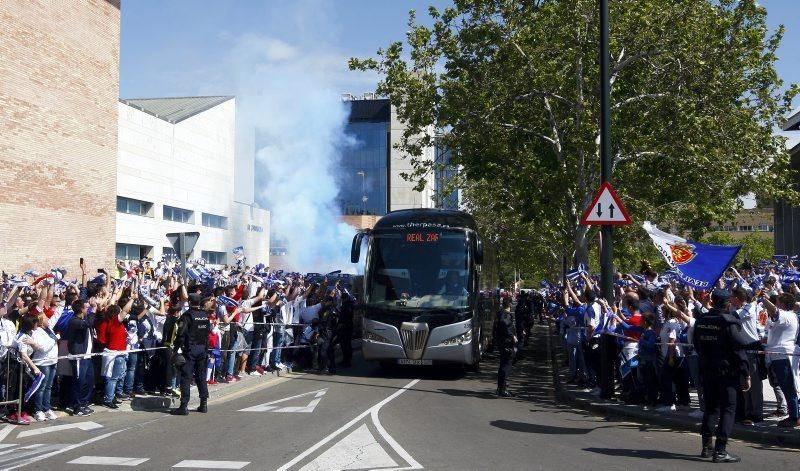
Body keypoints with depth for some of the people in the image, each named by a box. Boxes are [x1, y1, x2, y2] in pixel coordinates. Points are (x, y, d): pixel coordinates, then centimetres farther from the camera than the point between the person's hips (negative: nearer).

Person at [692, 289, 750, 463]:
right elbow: (738, 350, -16)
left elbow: (696, 344, 13)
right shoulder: (730, 322, -15)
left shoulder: (700, 321, 5)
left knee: (711, 407, 16)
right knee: (728, 409, -1)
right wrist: (745, 374, -11)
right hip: (726, 371, -6)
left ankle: (707, 447, 19)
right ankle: (720, 451, -6)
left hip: (707, 370, 6)